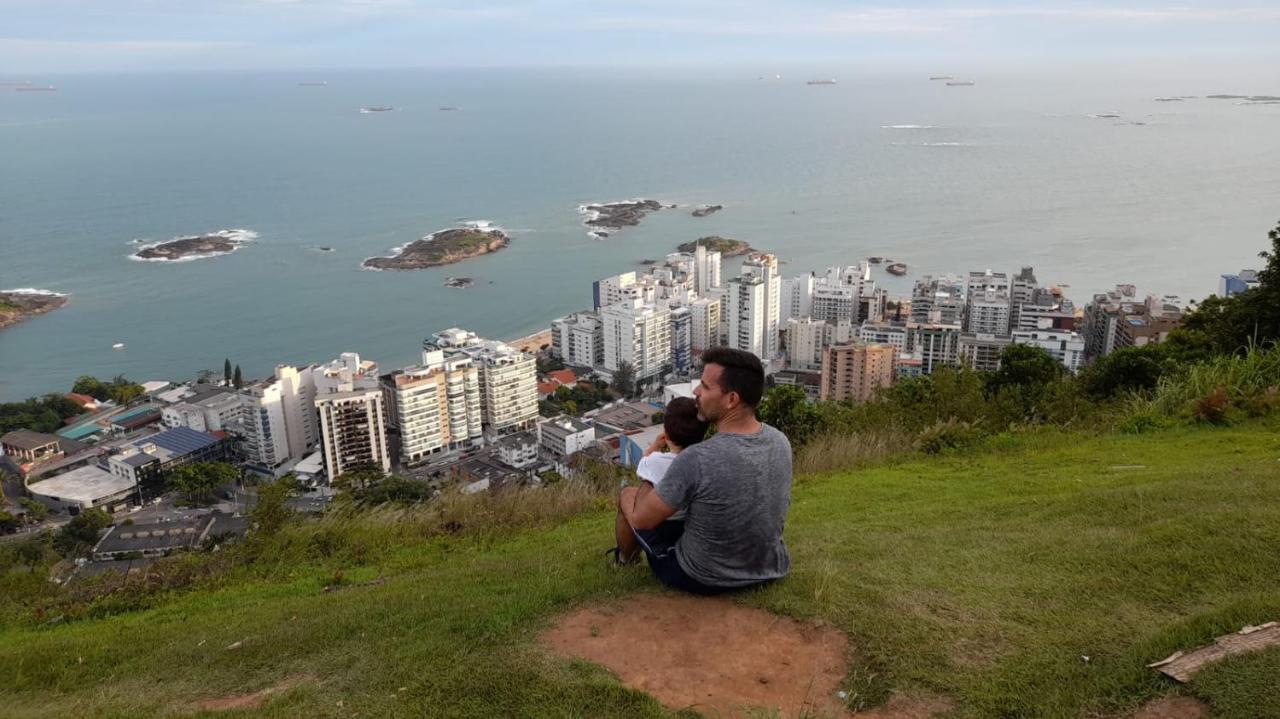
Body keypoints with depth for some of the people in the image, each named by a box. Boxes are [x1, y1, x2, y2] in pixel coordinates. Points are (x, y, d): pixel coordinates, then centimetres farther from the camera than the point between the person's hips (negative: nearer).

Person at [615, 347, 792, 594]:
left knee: (628, 494, 15)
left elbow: (641, 519, -19)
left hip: (702, 580, -5)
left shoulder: (695, 460, -33)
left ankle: (625, 555, 47)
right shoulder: (781, 442, -12)